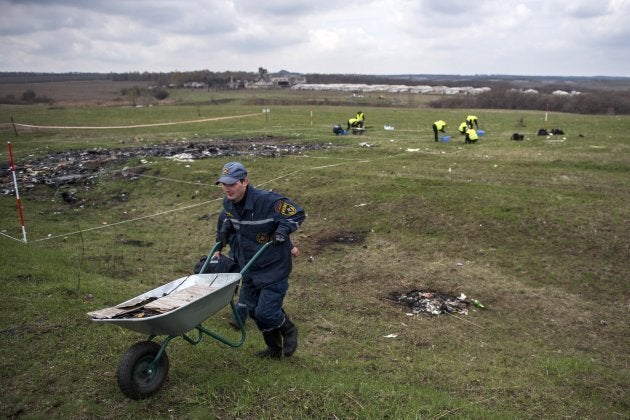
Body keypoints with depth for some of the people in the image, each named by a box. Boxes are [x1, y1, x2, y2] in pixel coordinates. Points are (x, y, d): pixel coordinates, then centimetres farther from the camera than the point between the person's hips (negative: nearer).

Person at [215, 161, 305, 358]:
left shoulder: (268, 200, -26)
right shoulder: (228, 203, -3)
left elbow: (297, 214, -16)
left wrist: (283, 230, -27)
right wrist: (225, 231, 3)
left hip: (274, 267, -7)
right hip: (249, 267, 8)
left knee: (266, 312, -10)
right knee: (252, 309, 16)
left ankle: (289, 330, 26)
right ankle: (274, 349, 38)